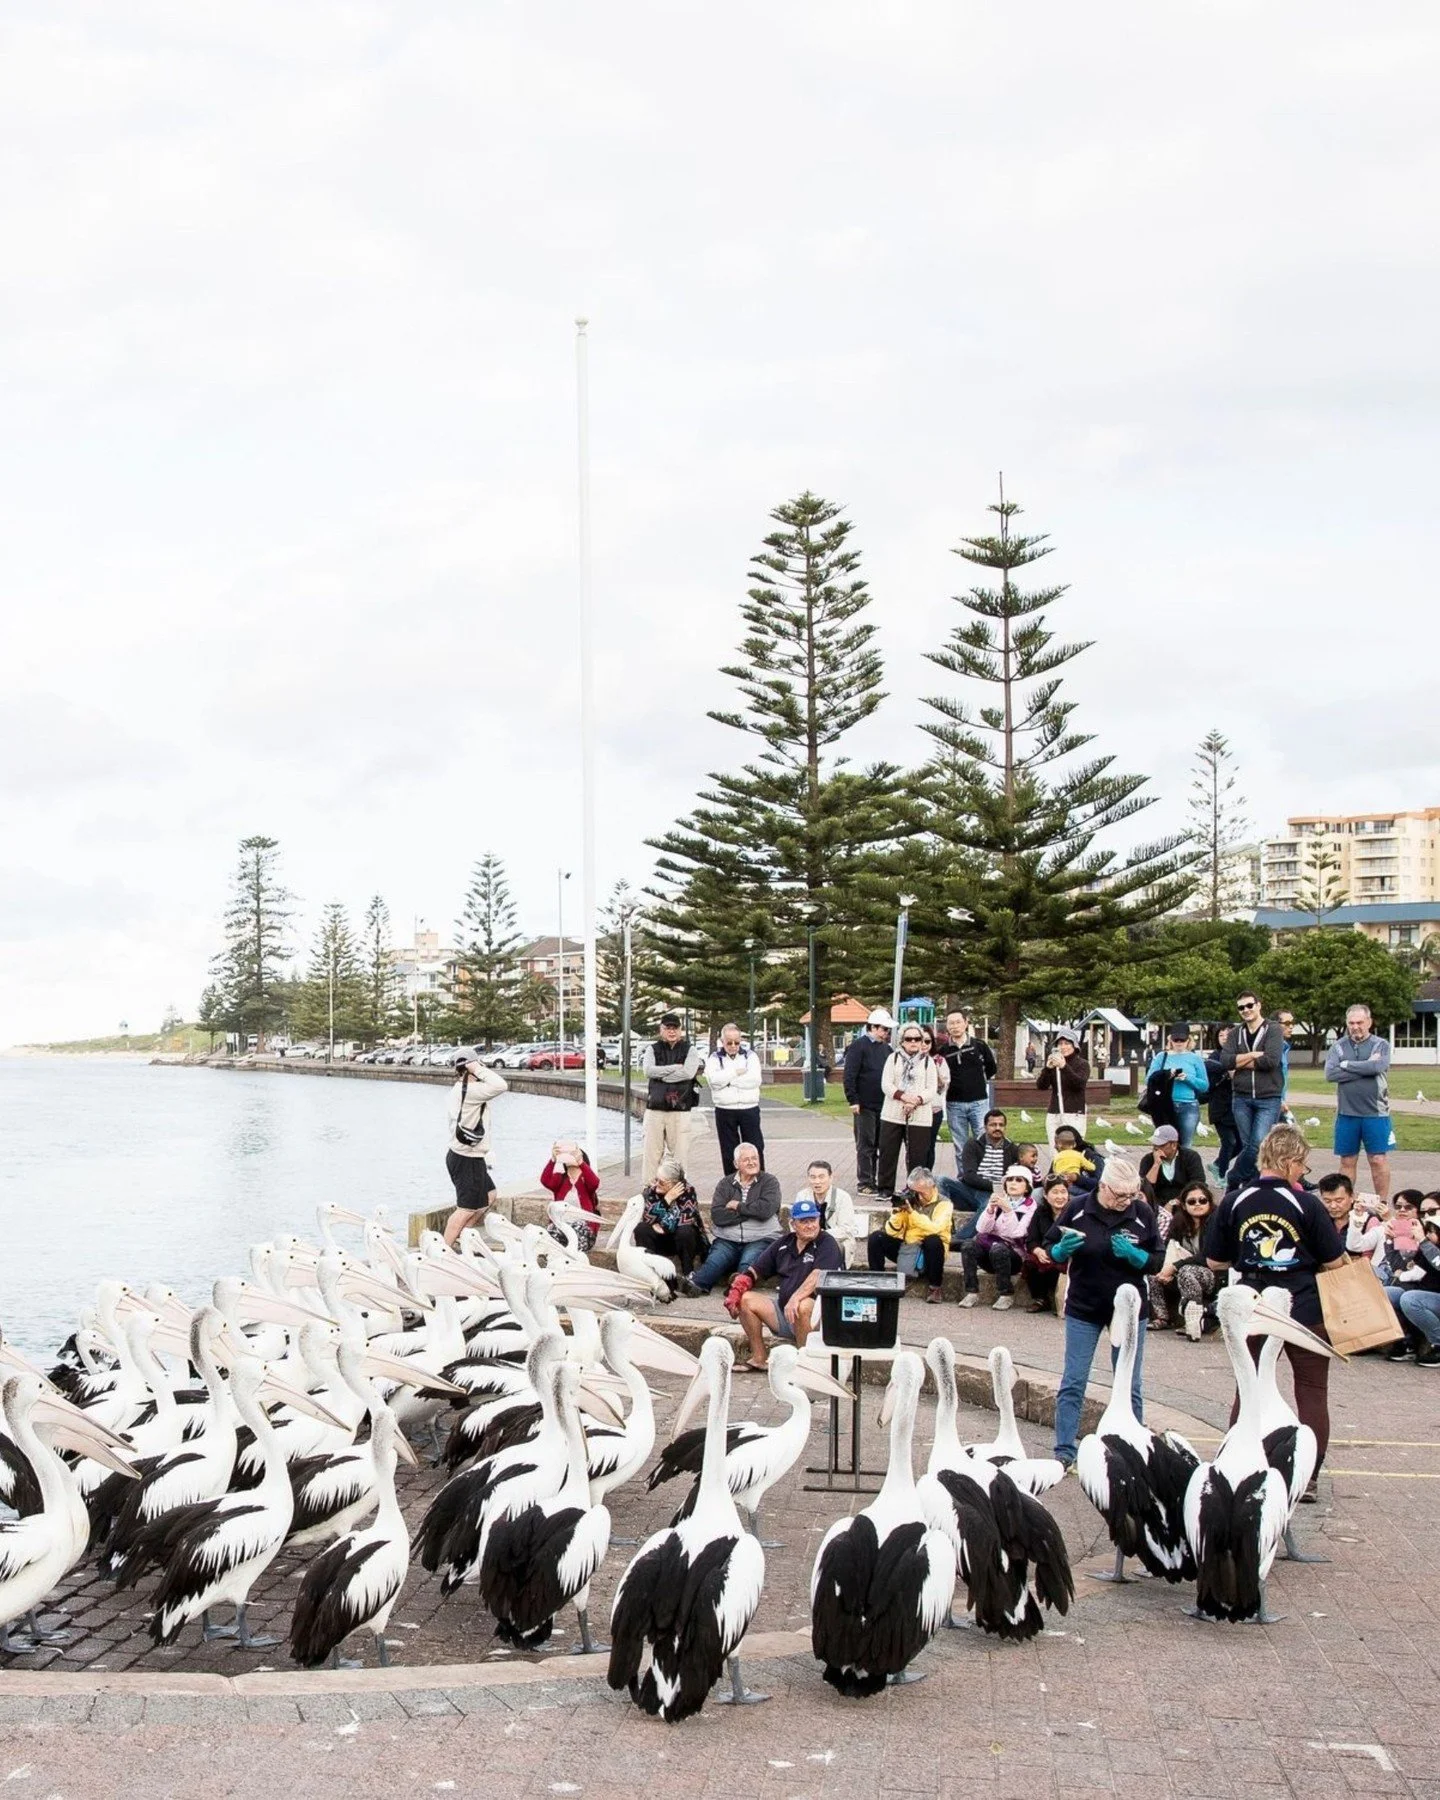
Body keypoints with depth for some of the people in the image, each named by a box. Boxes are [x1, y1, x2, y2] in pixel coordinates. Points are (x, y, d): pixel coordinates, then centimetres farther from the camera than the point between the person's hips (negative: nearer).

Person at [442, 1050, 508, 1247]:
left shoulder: (460, 1089, 10)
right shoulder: (469, 1090, -22)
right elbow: (500, 1086, -30)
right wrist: (479, 1070, -22)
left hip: (460, 1155, 11)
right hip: (467, 1160, -11)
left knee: (488, 1194, 24)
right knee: (466, 1208, -3)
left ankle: (461, 1235, 27)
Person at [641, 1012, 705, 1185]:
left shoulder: (690, 1049, 6)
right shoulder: (653, 1049, 11)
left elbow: (688, 1072, -11)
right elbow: (648, 1070, -8)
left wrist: (661, 1073, -6)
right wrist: (675, 1068, -10)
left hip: (680, 1109, -1)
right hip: (654, 1108, 1)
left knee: (680, 1151, -2)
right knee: (652, 1150, 0)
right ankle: (648, 1186, 5)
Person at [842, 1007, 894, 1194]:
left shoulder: (886, 1048, 13)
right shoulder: (858, 1046, -8)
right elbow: (849, 1075, -12)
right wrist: (853, 1100, -16)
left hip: (883, 1105, 6)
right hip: (865, 1106, -6)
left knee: (879, 1145, 10)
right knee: (865, 1146, 0)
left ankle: (876, 1182, 17)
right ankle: (864, 1184, 5)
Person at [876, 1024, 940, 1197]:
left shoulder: (928, 1061, 9)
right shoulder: (893, 1058, 10)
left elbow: (932, 1089, 1)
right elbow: (885, 1084, 0)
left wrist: (917, 1100, -16)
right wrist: (903, 1096, -16)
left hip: (920, 1116, -1)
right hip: (892, 1114, 1)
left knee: (917, 1156, -1)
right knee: (888, 1152, 1)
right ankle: (886, 1188, 10)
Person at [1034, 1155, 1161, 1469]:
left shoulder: (1142, 1214, -7)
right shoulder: (1077, 1209, -9)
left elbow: (1157, 1262, -2)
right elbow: (1049, 1251, 0)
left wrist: (1134, 1254, -22)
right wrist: (1061, 1250, -22)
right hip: (1083, 1309, -1)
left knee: (1131, 1386, 10)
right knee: (1072, 1384, 1)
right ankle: (1064, 1452, 9)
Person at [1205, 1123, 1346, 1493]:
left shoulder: (1233, 1202, -4)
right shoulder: (1306, 1203, -12)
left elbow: (1215, 1262, 3)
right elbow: (1335, 1262, -7)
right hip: (1305, 1310, -3)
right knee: (1312, 1392, 8)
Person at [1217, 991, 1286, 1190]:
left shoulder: (1273, 1030, -1)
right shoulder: (1236, 1033, 11)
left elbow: (1271, 1060, -16)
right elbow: (1225, 1061, -4)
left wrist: (1241, 1062, -7)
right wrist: (1253, 1055, -12)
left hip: (1268, 1099, -4)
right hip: (1241, 1098, 4)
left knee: (1258, 1144, -13)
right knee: (1247, 1145, 6)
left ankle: (1234, 1181, 1)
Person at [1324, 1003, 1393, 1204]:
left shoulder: (1381, 1045, 2)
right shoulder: (1338, 1046, 6)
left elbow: (1378, 1067, -18)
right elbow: (1330, 1074, -9)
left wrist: (1346, 1065, -8)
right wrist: (1365, 1068, -11)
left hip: (1375, 1113, -2)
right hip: (1346, 1113, 2)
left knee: (1379, 1160, 0)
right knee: (1347, 1162, 7)